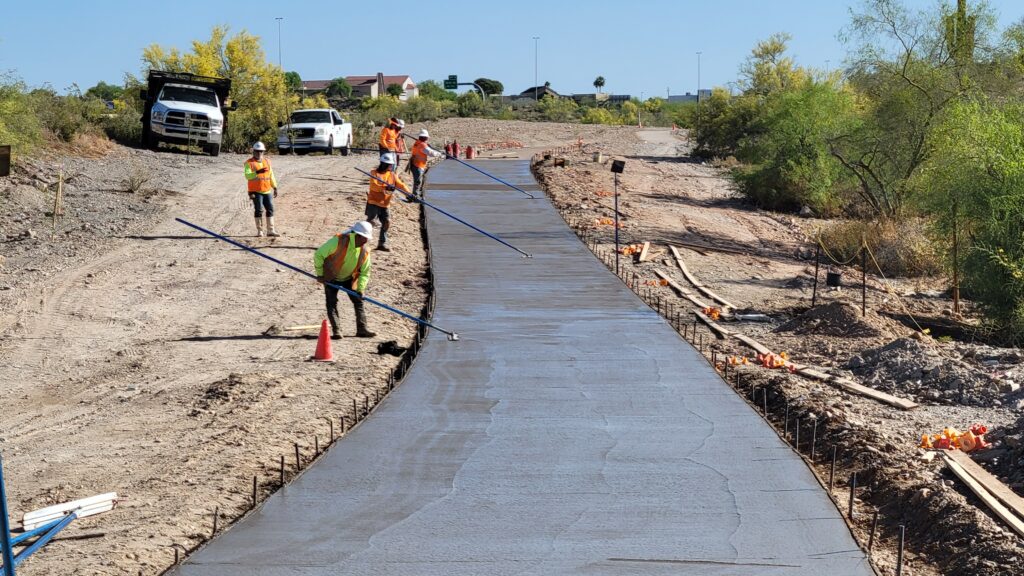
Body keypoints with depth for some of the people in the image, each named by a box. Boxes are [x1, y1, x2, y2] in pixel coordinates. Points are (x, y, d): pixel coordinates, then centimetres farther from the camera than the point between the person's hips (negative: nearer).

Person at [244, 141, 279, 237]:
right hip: (256, 191, -5)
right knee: (258, 210, -4)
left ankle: (270, 230, 13)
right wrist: (257, 172, -34)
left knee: (270, 209, 6)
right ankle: (259, 231, 4)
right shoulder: (249, 163, -6)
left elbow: (271, 175, 19)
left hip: (267, 191, 5)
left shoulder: (267, 161, 12)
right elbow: (247, 176, -20)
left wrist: (275, 187, 18)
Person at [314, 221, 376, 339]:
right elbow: (319, 254, -22)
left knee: (358, 301, 1)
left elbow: (365, 272, -3)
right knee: (332, 302, -10)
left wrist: (360, 289, -14)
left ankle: (362, 329, 8)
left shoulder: (365, 251, -14)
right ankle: (336, 331, -6)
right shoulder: (339, 241, -29)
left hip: (349, 278, 4)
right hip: (331, 278, -4)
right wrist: (320, 274, -17)